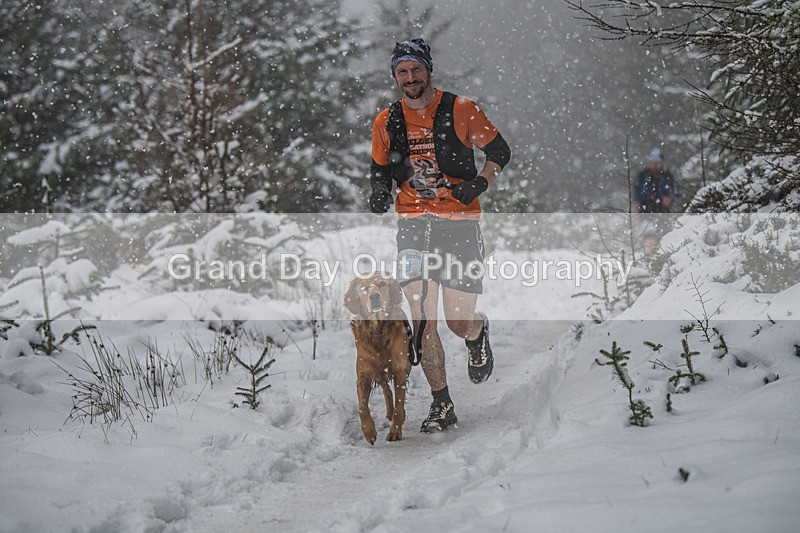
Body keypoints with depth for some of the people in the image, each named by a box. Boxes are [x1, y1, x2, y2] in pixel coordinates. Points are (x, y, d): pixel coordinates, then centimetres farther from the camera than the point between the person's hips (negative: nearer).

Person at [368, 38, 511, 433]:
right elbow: (380, 169, 19)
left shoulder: (460, 110, -4)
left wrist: (480, 183, -12)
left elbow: (500, 151, 5)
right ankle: (441, 405, 2)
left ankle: (478, 336, 36)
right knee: (421, 318, -8)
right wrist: (379, 192, -3)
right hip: (412, 222, 2)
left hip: (459, 220, -2)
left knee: (460, 322, -3)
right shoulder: (386, 122, 6)